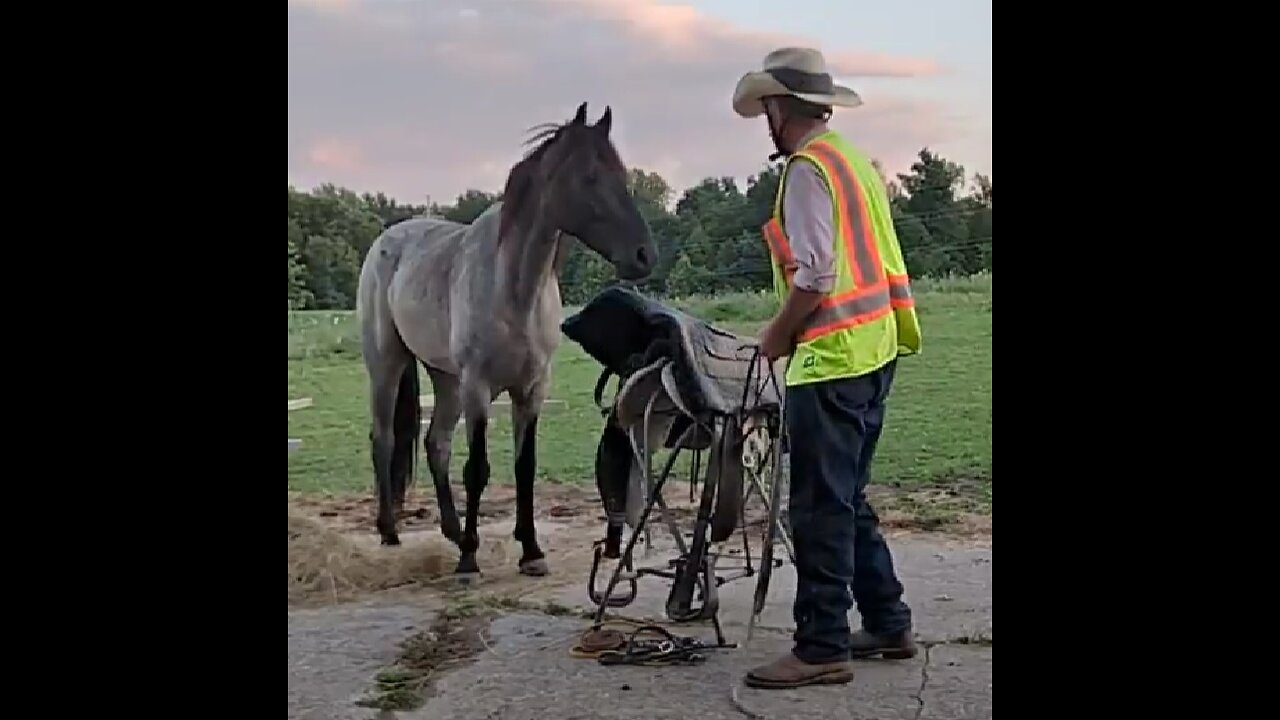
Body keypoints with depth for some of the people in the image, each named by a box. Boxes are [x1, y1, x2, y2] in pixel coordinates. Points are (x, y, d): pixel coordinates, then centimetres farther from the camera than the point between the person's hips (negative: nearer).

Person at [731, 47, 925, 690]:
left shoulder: (808, 168, -12)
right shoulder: (854, 160, 16)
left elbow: (814, 275, -20)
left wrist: (776, 336, -6)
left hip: (832, 356, -10)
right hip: (872, 349, 10)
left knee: (821, 508, -4)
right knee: (848, 499, 17)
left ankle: (823, 648, 1)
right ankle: (887, 625, 24)